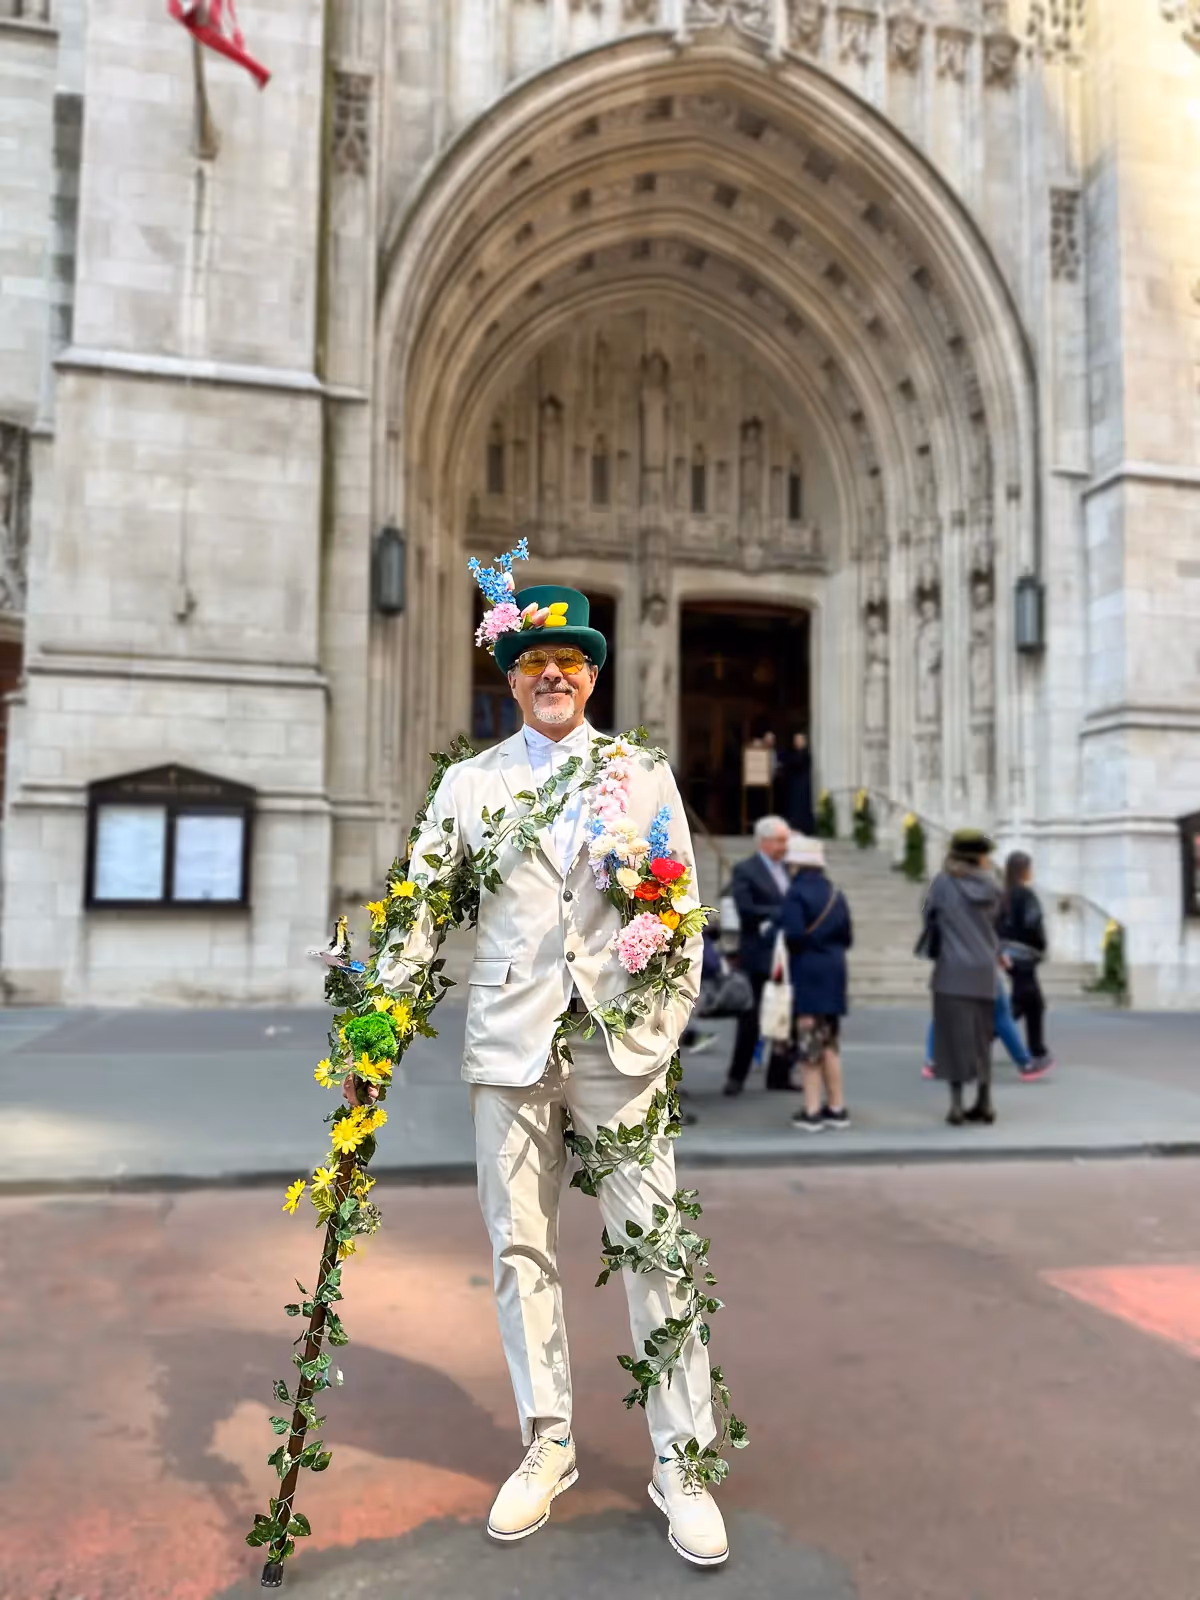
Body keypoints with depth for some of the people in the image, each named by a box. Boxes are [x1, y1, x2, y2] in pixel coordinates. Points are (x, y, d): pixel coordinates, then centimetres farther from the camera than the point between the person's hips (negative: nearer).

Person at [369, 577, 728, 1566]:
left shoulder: (646, 775, 8)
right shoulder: (469, 782, 9)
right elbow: (422, 910, 8)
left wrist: (667, 1030, -1)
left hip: (620, 1040, -1)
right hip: (509, 1041, 1)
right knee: (521, 1248, 9)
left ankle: (681, 1462, 15)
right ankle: (548, 1446, 27)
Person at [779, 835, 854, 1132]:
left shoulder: (796, 893, -12)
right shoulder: (835, 893, 10)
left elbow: (794, 935, -21)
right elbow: (848, 937, 11)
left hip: (806, 973, -7)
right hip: (833, 973, 7)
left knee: (809, 1044, -2)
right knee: (829, 1043, 15)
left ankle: (812, 1111, 1)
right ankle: (836, 1107, 19)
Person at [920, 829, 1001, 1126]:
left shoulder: (944, 882, -5)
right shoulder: (990, 885, 2)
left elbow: (930, 914, 1)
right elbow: (993, 920, 16)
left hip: (952, 970, -3)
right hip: (984, 970, 3)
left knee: (955, 1035, 0)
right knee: (981, 1036, 13)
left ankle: (957, 1104, -3)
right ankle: (984, 1103, 18)